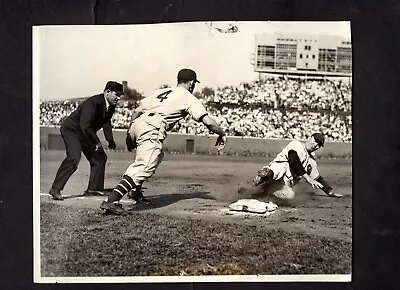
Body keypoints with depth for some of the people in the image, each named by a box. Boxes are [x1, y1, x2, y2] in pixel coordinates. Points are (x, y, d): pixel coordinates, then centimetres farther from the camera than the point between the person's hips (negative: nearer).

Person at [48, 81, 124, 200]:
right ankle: (55, 188, -20)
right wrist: (96, 142, -29)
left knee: (100, 157, 8)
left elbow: (106, 122, 9)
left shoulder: (111, 106, -3)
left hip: (86, 133, 10)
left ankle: (93, 189, 16)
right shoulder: (92, 103, -30)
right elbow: (84, 126, -35)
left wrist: (110, 140, -3)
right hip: (71, 129, -9)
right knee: (74, 158, -27)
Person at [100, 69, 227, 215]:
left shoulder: (161, 91, 29)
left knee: (157, 155, 29)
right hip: (151, 130, -8)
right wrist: (222, 135, 18)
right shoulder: (189, 98, 11)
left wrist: (130, 133, 28)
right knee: (144, 167, -16)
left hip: (137, 125, 8)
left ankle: (135, 191, 27)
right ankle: (111, 200, -31)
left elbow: (137, 111, 24)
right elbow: (208, 122, 2)